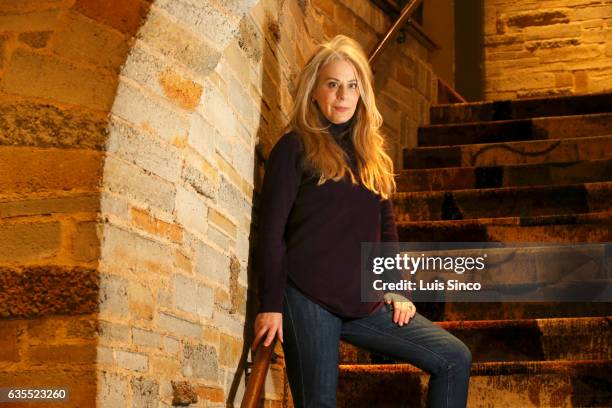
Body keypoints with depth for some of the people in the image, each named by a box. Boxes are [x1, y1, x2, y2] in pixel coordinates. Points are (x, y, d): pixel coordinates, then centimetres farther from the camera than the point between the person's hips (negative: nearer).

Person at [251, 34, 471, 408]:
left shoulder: (373, 153, 17)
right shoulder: (295, 147, 0)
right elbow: (272, 230, -5)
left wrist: (397, 289, 10)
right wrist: (271, 305, -11)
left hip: (364, 302, 6)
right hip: (307, 298, -6)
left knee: (455, 358, 1)